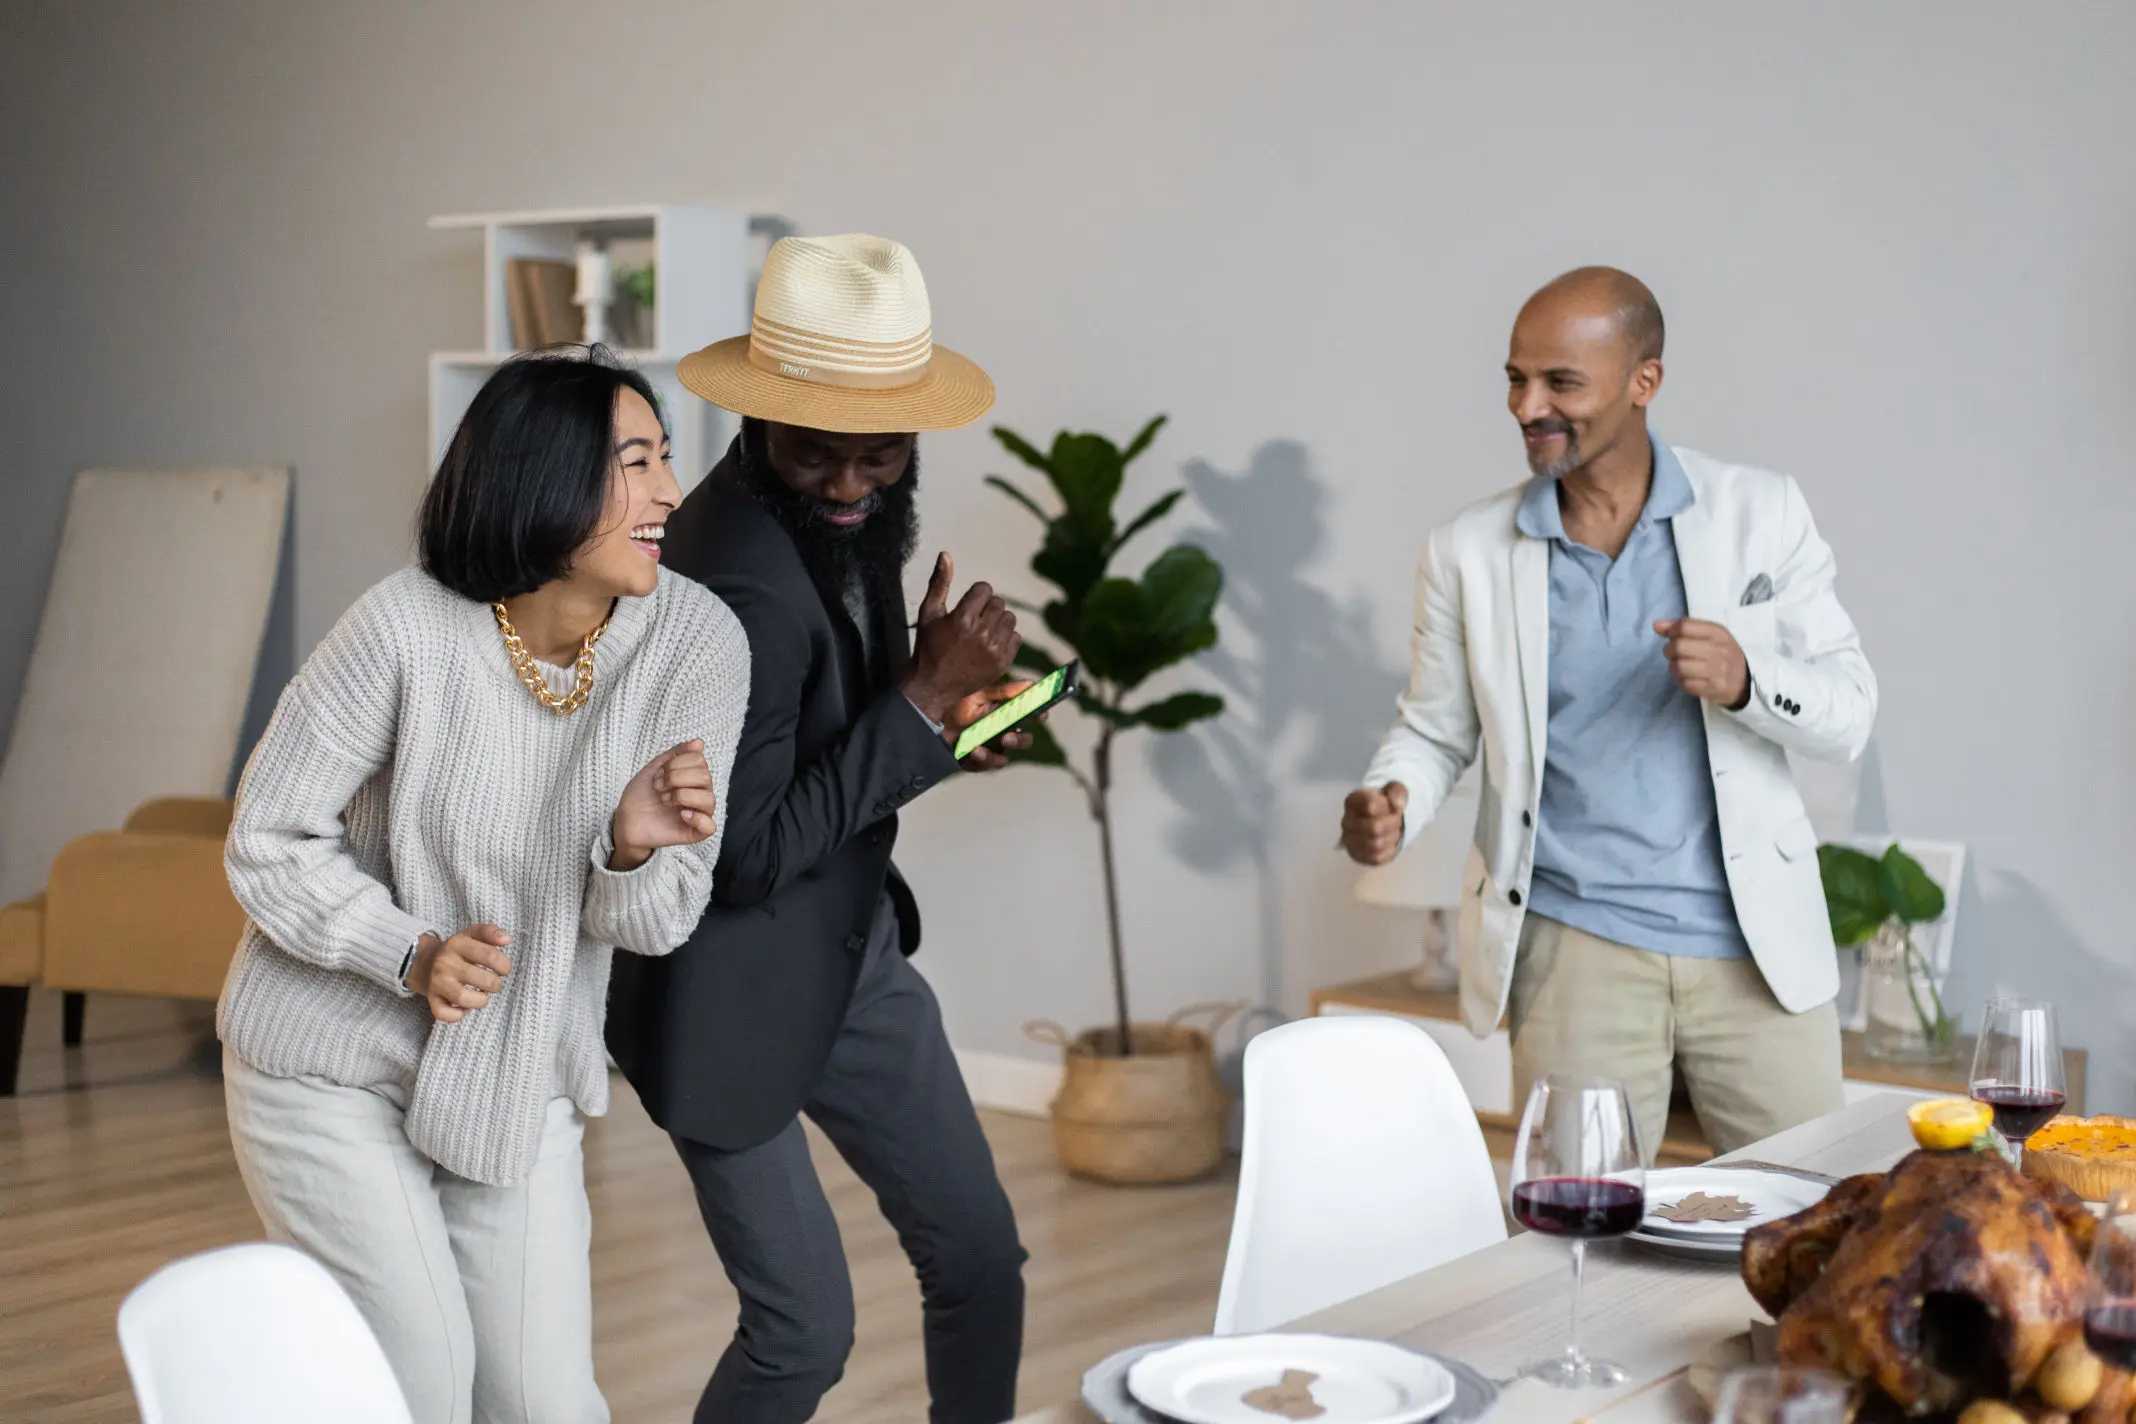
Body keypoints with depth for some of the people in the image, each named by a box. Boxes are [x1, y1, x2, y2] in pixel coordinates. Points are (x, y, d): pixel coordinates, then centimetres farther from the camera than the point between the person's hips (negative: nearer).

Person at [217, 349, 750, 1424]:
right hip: (331, 1063, -3)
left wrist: (638, 849, -31)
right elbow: (269, 843, -11)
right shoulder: (405, 629, -23)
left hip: (517, 1083, 3)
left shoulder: (697, 642, -14)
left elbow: (657, 923, -8)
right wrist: (413, 954, -25)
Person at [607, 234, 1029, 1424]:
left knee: (982, 1261, 14)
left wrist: (941, 717, -6)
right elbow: (747, 855, -26)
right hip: (737, 992, -8)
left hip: (857, 955, 8)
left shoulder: (857, 520, -2)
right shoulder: (740, 570, -29)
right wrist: (922, 702, -26)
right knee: (807, 1329, 2)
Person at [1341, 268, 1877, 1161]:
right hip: (1577, 952, 0)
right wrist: (1388, 808, -11)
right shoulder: (1470, 553, 1)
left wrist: (1745, 681, -19)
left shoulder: (1762, 515, 0)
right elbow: (1433, 730, 10)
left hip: (1760, 948, 1)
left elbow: (1850, 713, 1)